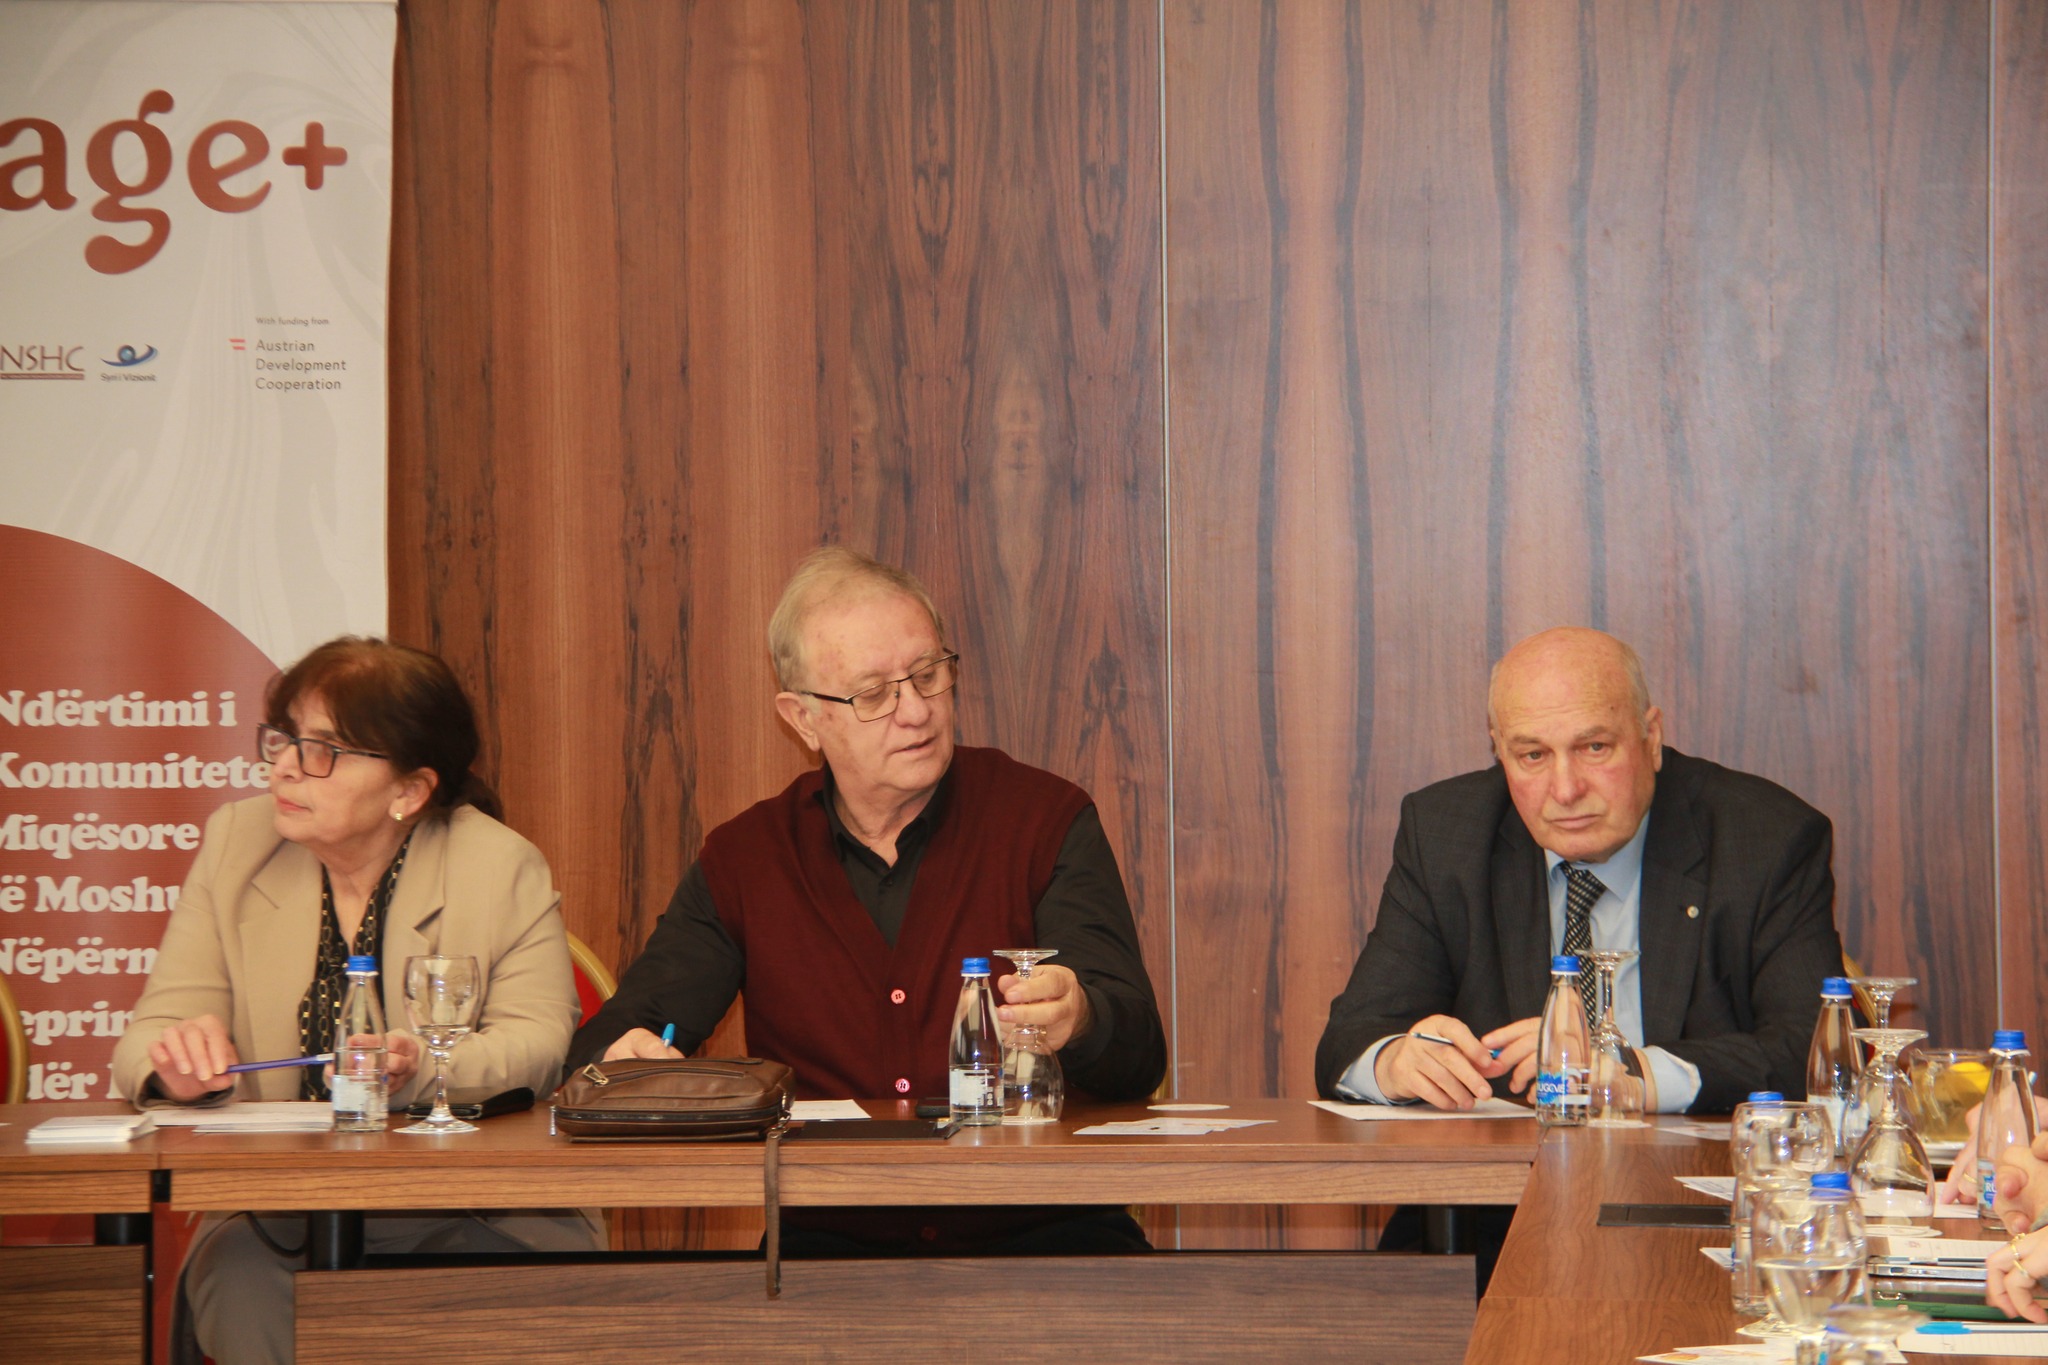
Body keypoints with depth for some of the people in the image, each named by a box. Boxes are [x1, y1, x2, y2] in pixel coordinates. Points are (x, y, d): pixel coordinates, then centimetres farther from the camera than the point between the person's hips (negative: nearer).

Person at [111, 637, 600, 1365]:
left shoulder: (505, 868, 0)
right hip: (273, 1216, 1)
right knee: (241, 1289, -32)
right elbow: (149, 1038, 5)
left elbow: (538, 1039, -5)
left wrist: (419, 1068, -26)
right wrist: (179, 1064, -21)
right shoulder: (235, 842, 7)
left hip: (473, 1215, -1)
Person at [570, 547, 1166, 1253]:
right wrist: (624, 1057, -16)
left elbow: (1138, 1058, -5)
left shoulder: (1046, 820, 4)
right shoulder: (742, 858, 9)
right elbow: (609, 1037, 9)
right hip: (829, 1241, 1)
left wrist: (1077, 1020, -30)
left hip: (1038, 1232, 0)